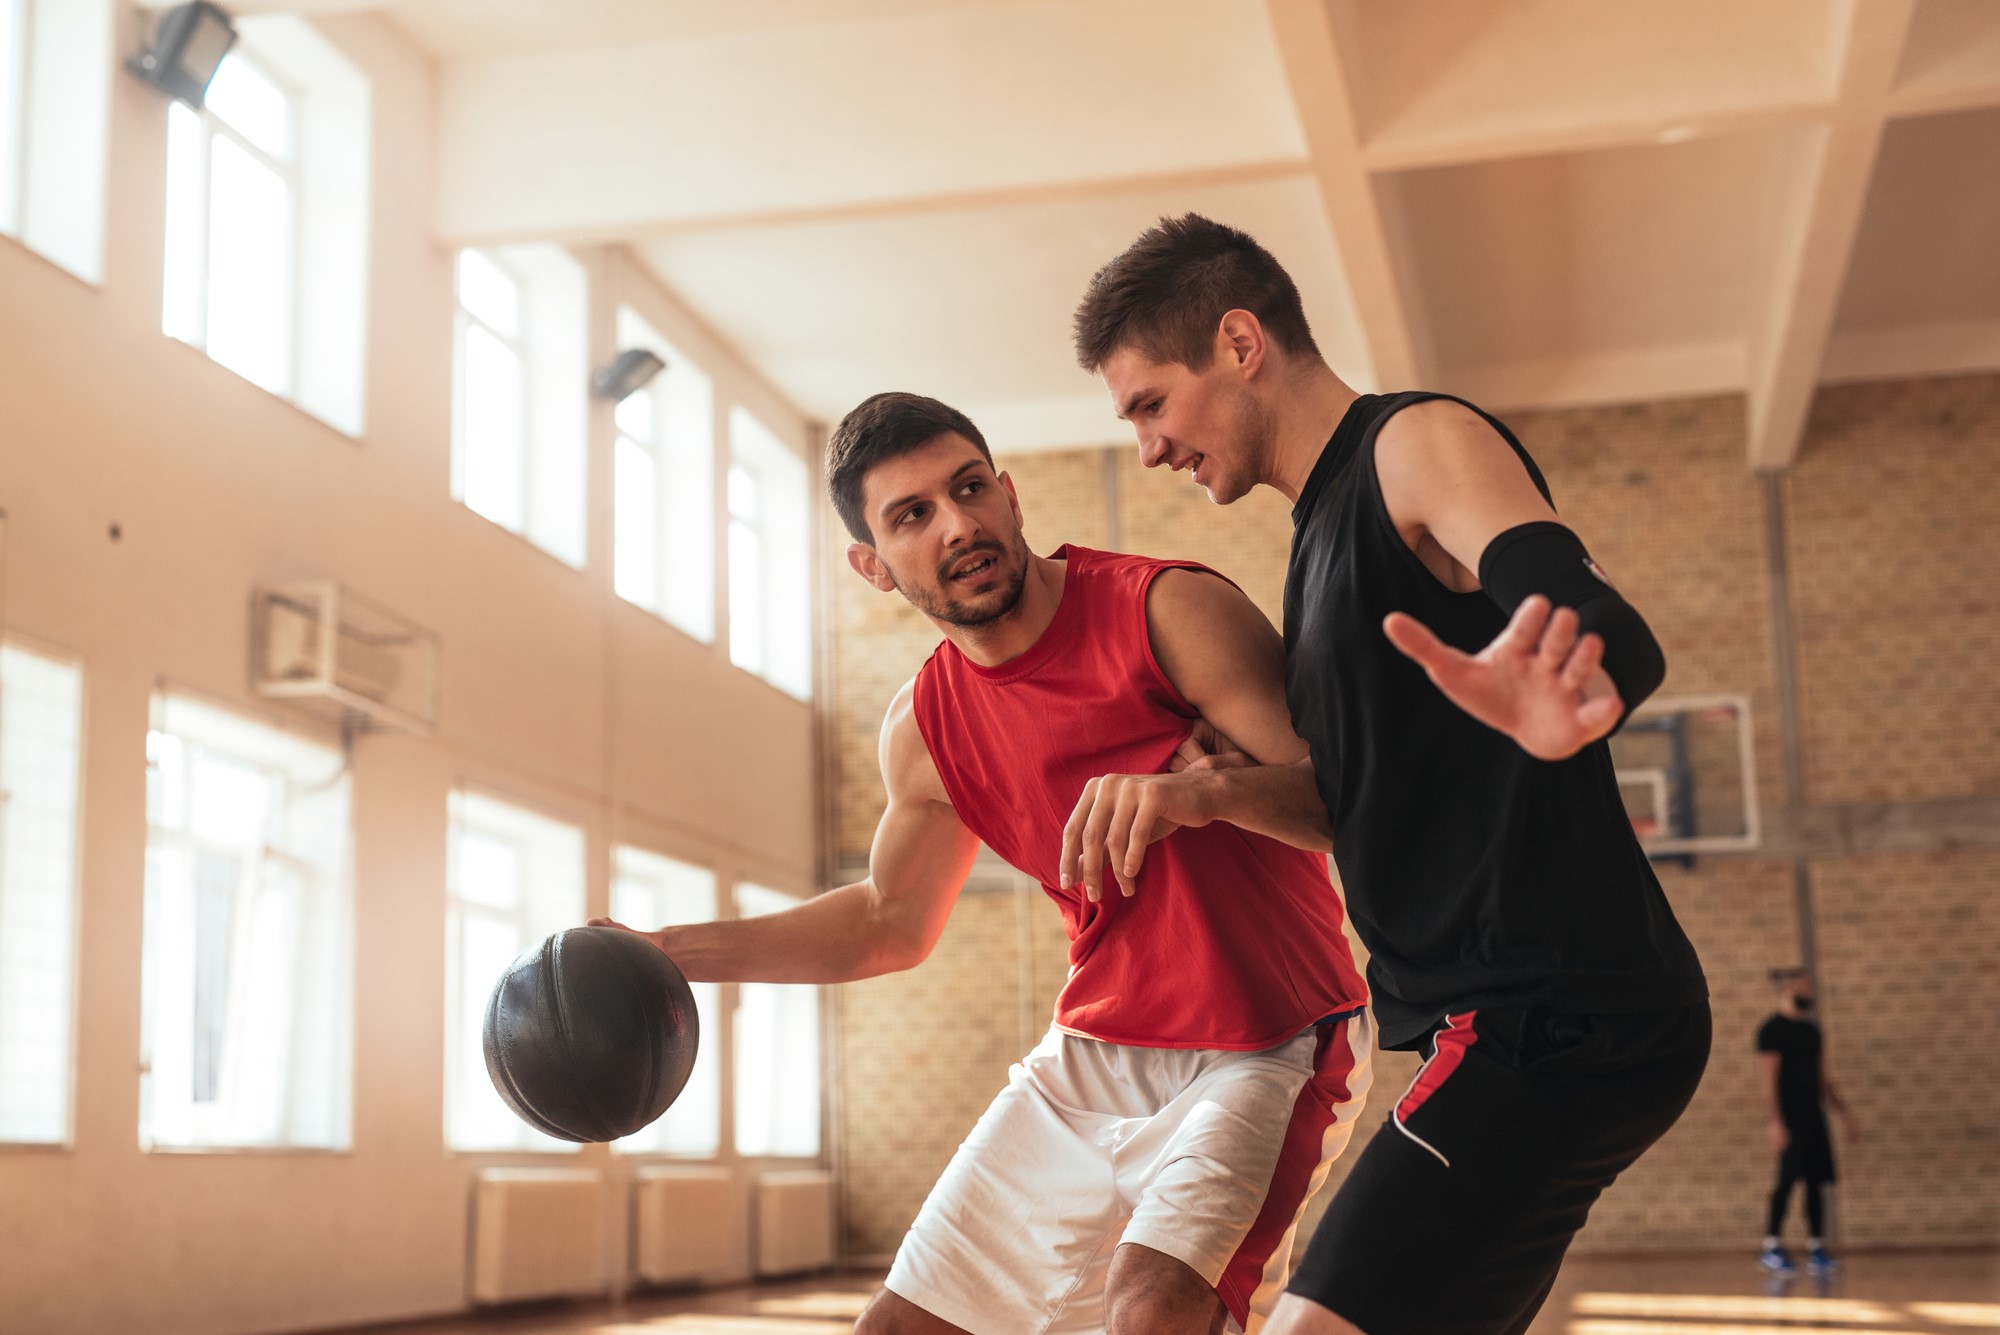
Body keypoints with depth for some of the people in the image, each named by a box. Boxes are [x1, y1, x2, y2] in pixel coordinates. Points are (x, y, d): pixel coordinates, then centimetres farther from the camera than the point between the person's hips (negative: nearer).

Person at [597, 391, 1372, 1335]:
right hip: (1091, 1053, 6)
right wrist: (672, 954, 10)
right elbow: (890, 923, 17)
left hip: (1264, 1052, -6)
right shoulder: (923, 730, 2)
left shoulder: (1169, 610, -16)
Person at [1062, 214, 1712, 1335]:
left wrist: (1560, 698, -49)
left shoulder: (1420, 441, -8)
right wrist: (1207, 790, 1)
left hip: (1557, 1018, -10)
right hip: (1501, 1021, 10)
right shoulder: (1332, 523, 21)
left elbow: (1618, 639, -25)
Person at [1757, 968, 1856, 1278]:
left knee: (1817, 1181, 5)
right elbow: (1769, 1080, -13)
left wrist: (1843, 1112, 16)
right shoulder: (1772, 1030, -8)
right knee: (1788, 1179, -9)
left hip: (1813, 1114, 7)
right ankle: (1771, 1247, -2)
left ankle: (1817, 1249, 9)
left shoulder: (1811, 1029, 15)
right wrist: (1776, 1122, -19)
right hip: (1790, 1118, -7)